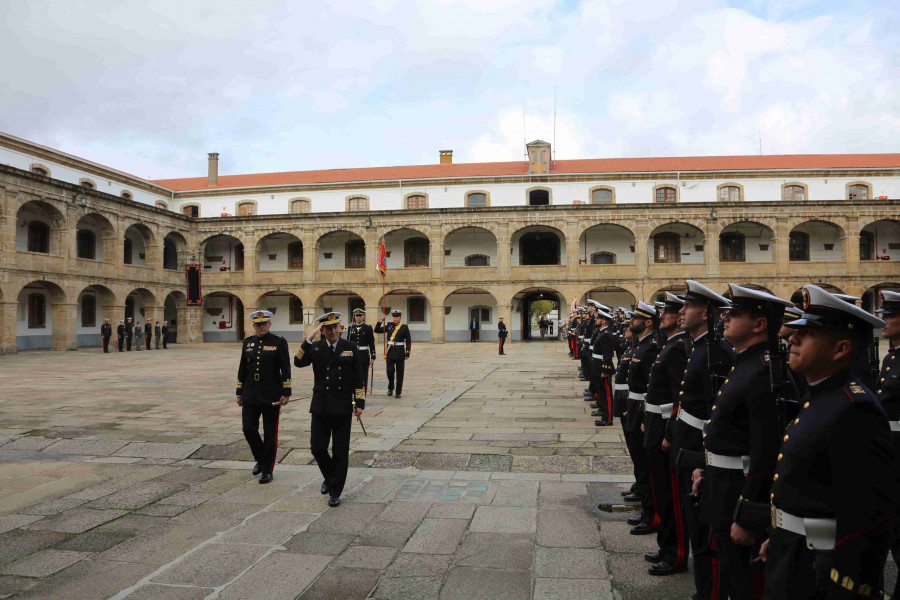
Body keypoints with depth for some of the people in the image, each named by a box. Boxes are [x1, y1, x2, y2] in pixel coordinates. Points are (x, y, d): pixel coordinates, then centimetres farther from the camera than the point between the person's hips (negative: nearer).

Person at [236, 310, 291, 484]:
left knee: (270, 434, 3)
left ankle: (267, 470, 14)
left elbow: (286, 369, -5)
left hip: (271, 396, -4)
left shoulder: (279, 342, -4)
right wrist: (240, 393, 12)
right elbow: (242, 369, 13)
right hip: (251, 396, 4)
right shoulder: (248, 342, 9)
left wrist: (286, 393, -10)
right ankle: (260, 459, 28)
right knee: (248, 429, 3)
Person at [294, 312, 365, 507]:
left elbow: (358, 378, 3)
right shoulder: (315, 348, 4)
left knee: (340, 451, 3)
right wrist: (309, 339, -19)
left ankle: (335, 491, 16)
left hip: (343, 407, -1)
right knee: (317, 447, 3)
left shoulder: (351, 348, 2)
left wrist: (359, 403, -3)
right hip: (321, 406, 1)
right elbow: (298, 362, -15)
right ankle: (329, 476, 32)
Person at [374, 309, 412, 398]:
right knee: (390, 371, -3)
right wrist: (381, 321, -5)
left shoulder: (404, 327, 0)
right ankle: (390, 388, 21)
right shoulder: (389, 325, 7)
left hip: (400, 352, -2)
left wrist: (407, 354, -3)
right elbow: (377, 330, 6)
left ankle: (398, 392, 11)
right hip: (390, 352, 2)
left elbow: (408, 341, 1)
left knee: (400, 373, 3)